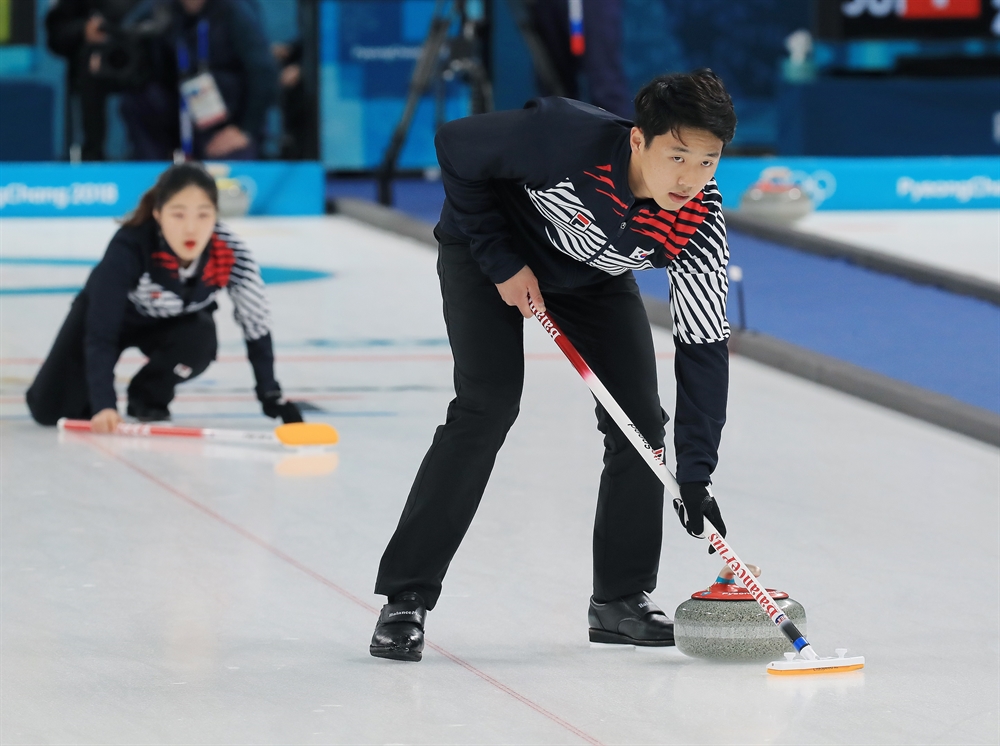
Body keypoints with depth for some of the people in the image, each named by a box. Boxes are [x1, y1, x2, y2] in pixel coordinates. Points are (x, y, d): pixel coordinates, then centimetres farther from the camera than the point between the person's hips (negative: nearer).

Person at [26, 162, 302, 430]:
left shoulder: (231, 255, -33)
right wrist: (103, 404, -47)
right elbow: (100, 331, -38)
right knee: (50, 409, -16)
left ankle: (149, 396, -2)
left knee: (199, 340, -33)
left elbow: (256, 325, -18)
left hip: (171, 323, 2)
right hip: (107, 312, -2)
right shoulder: (129, 247, -40)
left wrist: (272, 397, -18)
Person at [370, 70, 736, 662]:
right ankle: (406, 599, -14)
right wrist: (502, 262, -21)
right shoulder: (567, 136, -40)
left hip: (594, 277, 4)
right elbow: (456, 147, -24)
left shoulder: (699, 226, -29)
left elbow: (705, 347, -25)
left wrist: (695, 473, -30)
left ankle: (622, 599, 11)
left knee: (640, 420, -5)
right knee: (488, 407, -18)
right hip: (488, 252, -4)